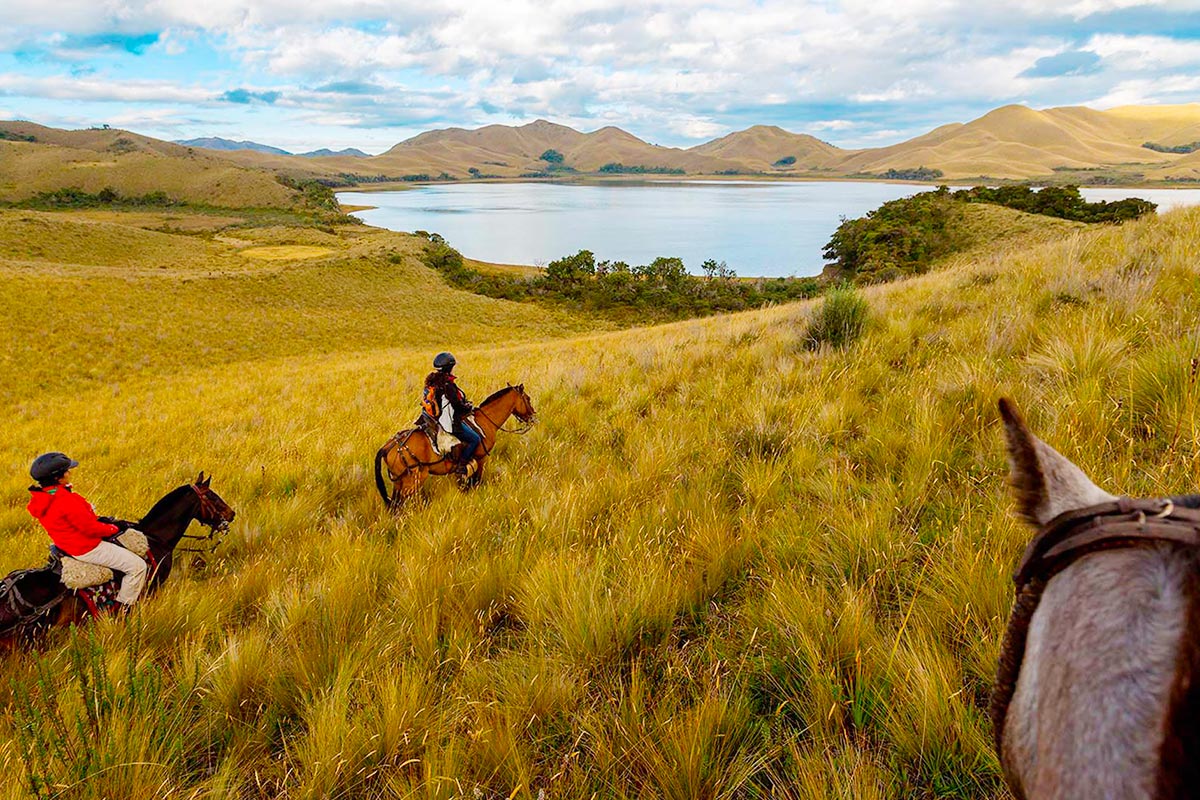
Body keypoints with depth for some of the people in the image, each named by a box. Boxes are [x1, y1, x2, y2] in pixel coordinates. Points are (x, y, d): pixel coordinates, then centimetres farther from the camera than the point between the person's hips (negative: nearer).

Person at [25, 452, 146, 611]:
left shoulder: (40, 496, -1)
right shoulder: (66, 501, -31)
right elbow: (91, 528, -25)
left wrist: (99, 519, 8)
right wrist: (114, 528, -8)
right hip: (86, 549, -11)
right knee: (138, 566, -9)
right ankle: (123, 608, 2)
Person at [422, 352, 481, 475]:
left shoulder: (431, 383, 2)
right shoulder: (448, 386, -25)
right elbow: (459, 407, -20)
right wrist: (470, 407, 2)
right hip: (450, 423, -10)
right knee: (475, 439, 1)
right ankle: (461, 465, 2)